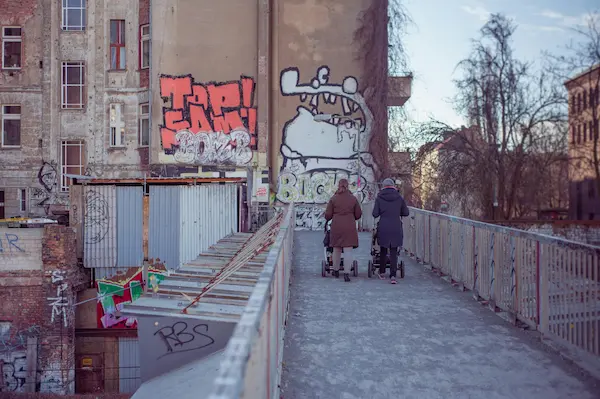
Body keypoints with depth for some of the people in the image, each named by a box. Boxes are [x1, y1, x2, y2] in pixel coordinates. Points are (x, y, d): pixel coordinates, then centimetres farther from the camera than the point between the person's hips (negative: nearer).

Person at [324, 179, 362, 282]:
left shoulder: (333, 199, -1)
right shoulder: (353, 199, 2)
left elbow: (328, 215, 0)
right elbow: (358, 215, 7)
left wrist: (328, 219, 23)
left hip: (336, 227, 1)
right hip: (350, 227, -1)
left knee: (337, 249, 15)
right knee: (348, 250, 0)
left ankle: (336, 271, 30)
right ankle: (346, 273, -7)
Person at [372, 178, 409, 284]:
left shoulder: (379, 198, -3)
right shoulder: (399, 197, 0)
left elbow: (375, 214, -4)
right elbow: (406, 213, 6)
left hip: (383, 228, 0)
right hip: (396, 228, 0)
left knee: (383, 250, 15)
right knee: (394, 252, 2)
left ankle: (382, 273, 25)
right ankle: (393, 275, -5)